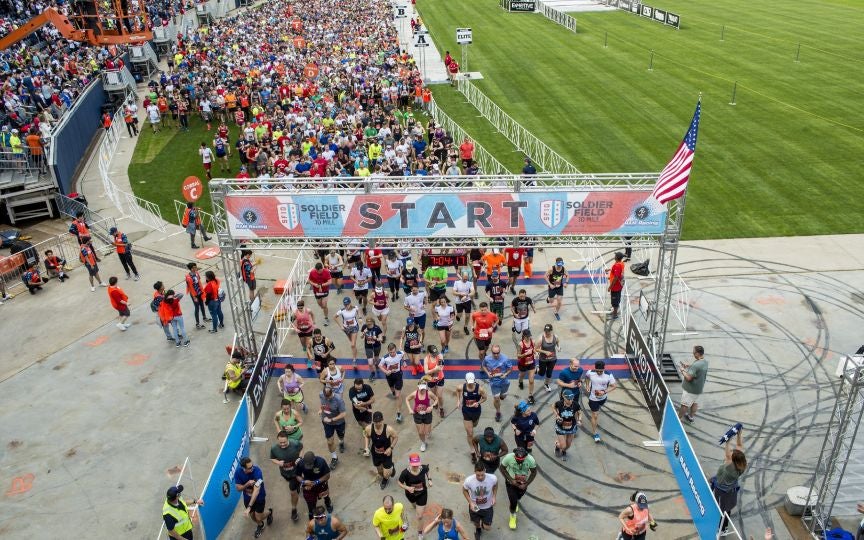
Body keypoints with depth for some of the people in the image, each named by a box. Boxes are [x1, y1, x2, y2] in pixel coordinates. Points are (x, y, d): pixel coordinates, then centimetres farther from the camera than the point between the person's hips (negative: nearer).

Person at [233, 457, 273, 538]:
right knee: (252, 516, 18)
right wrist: (247, 484, -35)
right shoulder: (238, 472, -23)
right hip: (247, 498, 4)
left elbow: (256, 490, -39)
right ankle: (260, 525, 53)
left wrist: (249, 507, -44)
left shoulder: (257, 471, -36)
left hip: (259, 497, -4)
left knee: (258, 518, 5)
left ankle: (269, 512, 40)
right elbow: (238, 488, -13)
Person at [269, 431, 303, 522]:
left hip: (295, 471, -3)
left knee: (293, 491, 3)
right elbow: (272, 458, -6)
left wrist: (299, 457, -19)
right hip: (284, 472, 3)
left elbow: (301, 447, -7)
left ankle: (294, 510, 27)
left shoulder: (295, 444, -32)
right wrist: (277, 462, -27)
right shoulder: (274, 448, -27)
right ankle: (297, 485, 70)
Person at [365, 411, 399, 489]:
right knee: (380, 470, 23)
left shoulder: (389, 429, -30)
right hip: (375, 453, 3)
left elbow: (396, 437, -11)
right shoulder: (368, 429, -24)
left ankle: (391, 467, 38)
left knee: (386, 475, 2)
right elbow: (366, 436, 0)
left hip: (386, 454, -2)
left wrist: (391, 448, -21)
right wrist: (367, 447, -13)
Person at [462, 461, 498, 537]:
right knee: (476, 523, 24)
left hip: (488, 507, 0)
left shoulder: (493, 478, -32)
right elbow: (464, 490, -11)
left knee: (487, 528, 11)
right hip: (474, 506, 0)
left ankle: (483, 524, 49)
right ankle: (478, 528, 63)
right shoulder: (469, 481, -34)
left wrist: (494, 497, -15)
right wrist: (470, 502, -20)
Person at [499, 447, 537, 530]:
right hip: (511, 482, -2)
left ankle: (515, 502, 64)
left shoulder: (530, 460, -32)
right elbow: (502, 468, -15)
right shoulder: (508, 457, -34)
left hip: (522, 483, 2)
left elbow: (534, 472, -13)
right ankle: (512, 516, 27)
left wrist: (526, 484, -17)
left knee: (518, 497, 27)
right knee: (513, 501, -5)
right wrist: (511, 479, -22)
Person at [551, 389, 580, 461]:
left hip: (572, 427, 2)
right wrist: (556, 415, -17)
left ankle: (564, 452, 57)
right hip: (560, 427, -2)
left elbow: (576, 413, -3)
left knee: (568, 445, 21)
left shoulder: (575, 404, -24)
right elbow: (553, 406, -4)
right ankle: (557, 445, 38)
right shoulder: (559, 403, -28)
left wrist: (578, 421, -19)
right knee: (563, 446, 0)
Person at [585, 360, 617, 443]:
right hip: (593, 398, -2)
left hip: (603, 397, 2)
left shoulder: (608, 375, -26)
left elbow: (614, 386, -17)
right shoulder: (590, 373, -24)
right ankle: (595, 433, 14)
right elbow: (587, 377, 1)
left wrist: (604, 392, -28)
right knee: (594, 415, 1)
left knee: (598, 408, 33)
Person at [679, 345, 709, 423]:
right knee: (695, 402, 24)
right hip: (699, 388, 9)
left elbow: (688, 378, -31)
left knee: (685, 404, 7)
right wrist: (688, 366, 4)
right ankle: (691, 417, 40)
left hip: (690, 389, -9)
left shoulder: (696, 365, -33)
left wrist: (683, 371, -15)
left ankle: (678, 418, 21)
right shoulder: (705, 362, -4)